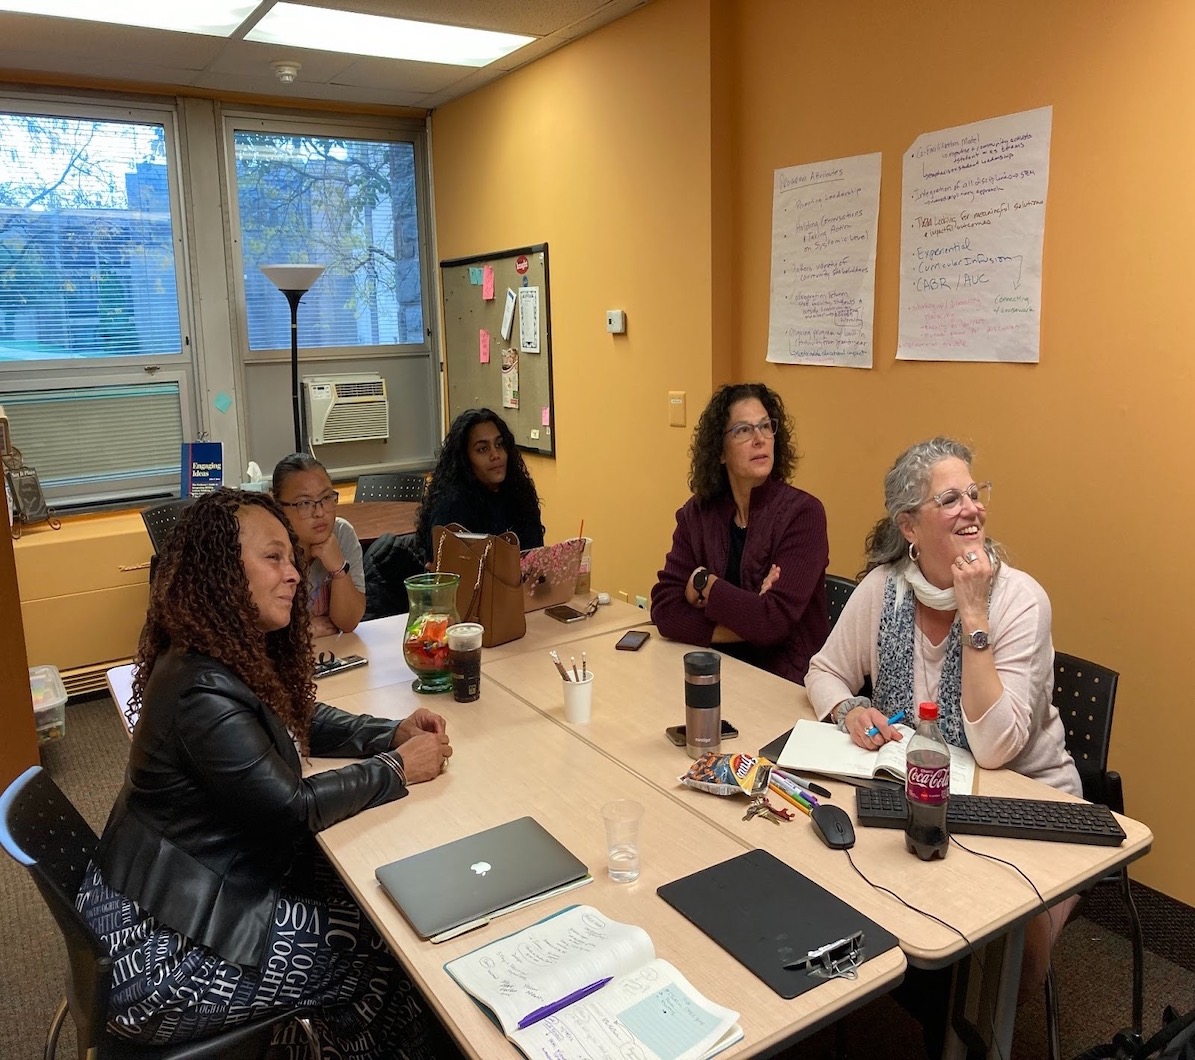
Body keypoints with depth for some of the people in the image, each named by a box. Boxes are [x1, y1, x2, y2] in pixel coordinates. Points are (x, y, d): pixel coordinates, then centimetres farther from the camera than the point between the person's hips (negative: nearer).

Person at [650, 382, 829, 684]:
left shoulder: (803, 513, -8)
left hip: (786, 680, -3)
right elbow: (664, 609, -4)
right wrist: (747, 627, -14)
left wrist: (704, 584, -6)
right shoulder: (697, 514, 4)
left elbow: (774, 622, -17)